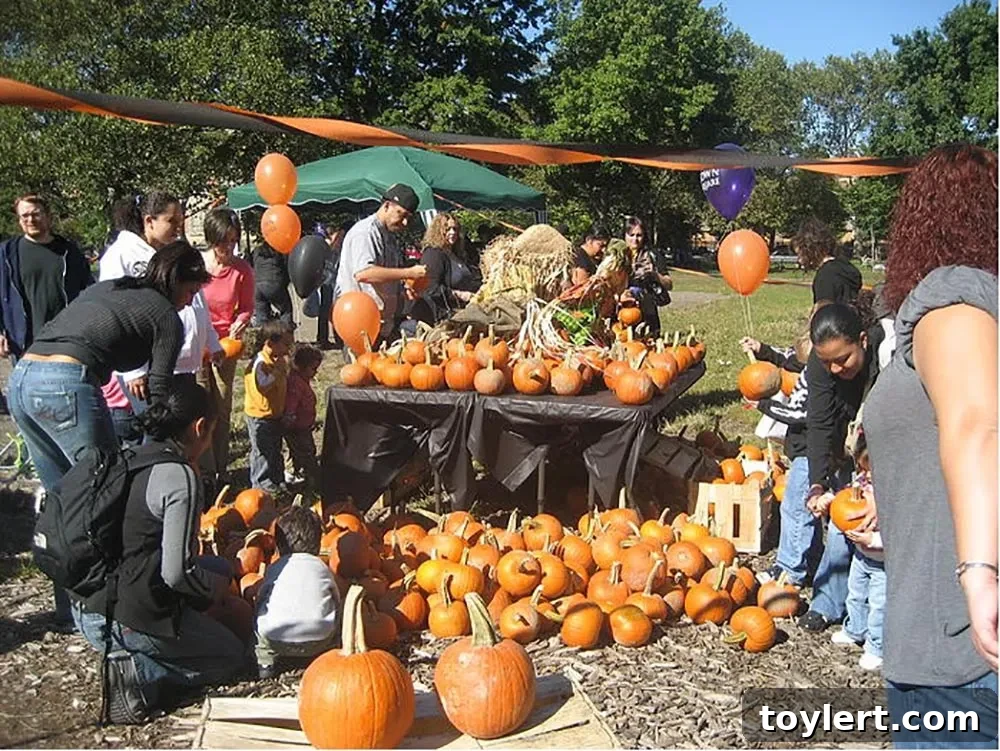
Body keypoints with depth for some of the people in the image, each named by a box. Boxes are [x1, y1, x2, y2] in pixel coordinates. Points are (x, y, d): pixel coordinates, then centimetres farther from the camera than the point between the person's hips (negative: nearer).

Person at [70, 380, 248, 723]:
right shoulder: (180, 477, -17)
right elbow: (176, 573, -20)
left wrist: (216, 590, 21)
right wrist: (216, 586, 1)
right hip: (128, 621, -8)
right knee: (234, 656, 14)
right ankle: (135, 673, -6)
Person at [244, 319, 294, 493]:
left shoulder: (279, 360, 8)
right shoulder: (260, 363, -22)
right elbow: (262, 385, -35)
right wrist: (278, 370, -32)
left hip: (276, 413, 9)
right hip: (260, 415, -9)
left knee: (276, 448, 18)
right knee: (263, 450, 1)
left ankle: (278, 478, 30)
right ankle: (260, 482, 13)